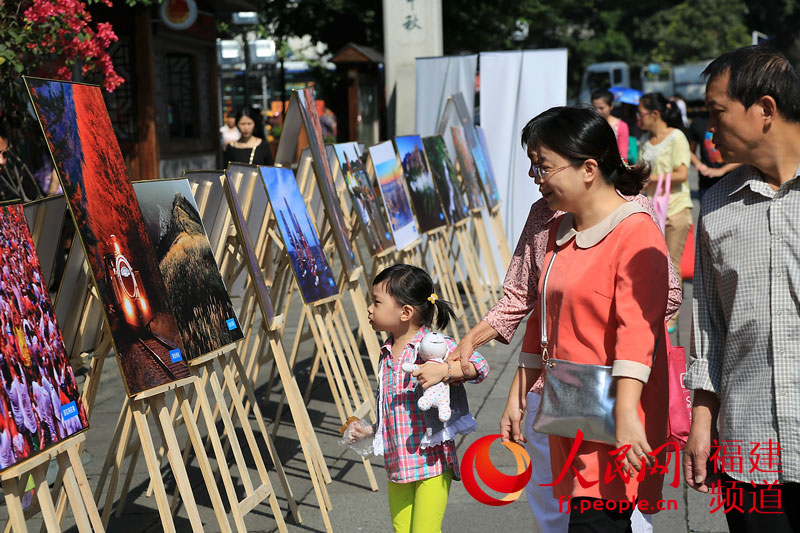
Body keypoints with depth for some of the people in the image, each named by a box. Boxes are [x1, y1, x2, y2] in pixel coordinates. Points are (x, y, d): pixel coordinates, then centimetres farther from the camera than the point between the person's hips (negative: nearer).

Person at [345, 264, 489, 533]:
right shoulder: (386, 354, 12)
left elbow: (480, 366, -22)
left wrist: (443, 370, -34)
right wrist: (370, 430, 13)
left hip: (432, 462, -7)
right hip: (397, 465, 7)